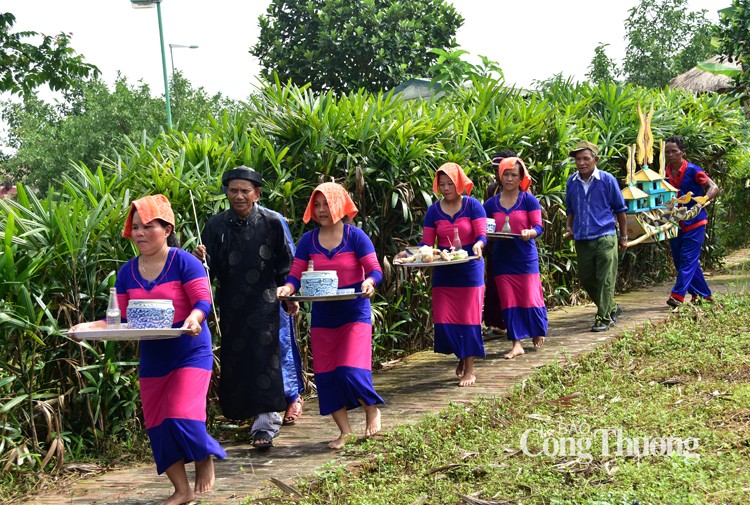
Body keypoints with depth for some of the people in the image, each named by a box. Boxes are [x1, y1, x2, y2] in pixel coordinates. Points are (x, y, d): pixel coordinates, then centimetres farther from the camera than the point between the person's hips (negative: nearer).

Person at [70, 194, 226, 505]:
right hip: (152, 359, 6)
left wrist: (194, 318, -38)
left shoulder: (183, 262, -11)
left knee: (181, 417, -17)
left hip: (190, 353, -6)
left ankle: (205, 458, 16)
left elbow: (203, 300, -17)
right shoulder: (127, 273, 4)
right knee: (157, 427, 7)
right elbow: (121, 319, 3)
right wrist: (91, 327, -12)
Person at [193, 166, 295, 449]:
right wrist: (201, 259, -24)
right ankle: (240, 411, 26)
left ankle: (265, 424, -7)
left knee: (264, 356, -9)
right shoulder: (216, 225, -1)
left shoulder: (271, 223, -2)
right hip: (231, 306, 2)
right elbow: (210, 268, -3)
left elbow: (284, 263, 6)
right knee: (234, 359, 8)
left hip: (264, 302, -2)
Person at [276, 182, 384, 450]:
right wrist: (287, 288, -21)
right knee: (325, 375, 5)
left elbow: (375, 269, -11)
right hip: (322, 315, 4)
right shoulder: (309, 240, 2)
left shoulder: (355, 236, -8)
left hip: (354, 312, -4)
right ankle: (345, 431, 19)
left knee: (351, 370, -14)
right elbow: (295, 274, 0)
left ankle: (372, 411, 16)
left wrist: (369, 282, -32)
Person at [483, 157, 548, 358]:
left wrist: (529, 233, -30)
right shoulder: (491, 204, 6)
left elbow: (538, 226, -8)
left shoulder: (529, 200, -2)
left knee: (530, 297, 0)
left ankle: (539, 334, 26)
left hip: (526, 257, -3)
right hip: (502, 259, 3)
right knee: (508, 300, 2)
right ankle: (517, 344, 8)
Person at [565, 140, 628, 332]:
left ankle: (604, 318, 5)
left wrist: (623, 237, 6)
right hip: (582, 240, 5)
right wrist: (569, 227, 4)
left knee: (605, 281, -4)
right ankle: (612, 308, 31)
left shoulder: (607, 180, -4)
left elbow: (620, 209, 4)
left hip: (605, 238, -5)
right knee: (587, 280, 11)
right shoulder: (571, 182, 6)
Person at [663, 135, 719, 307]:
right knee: (679, 260, 9)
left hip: (694, 222, -6)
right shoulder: (665, 173, 5)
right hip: (675, 223, 6)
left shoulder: (693, 171, -10)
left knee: (688, 259, -9)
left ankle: (677, 296, -14)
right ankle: (703, 295, 21)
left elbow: (713, 188, -10)